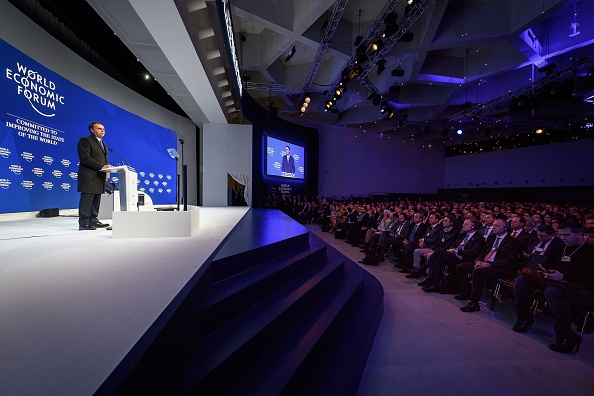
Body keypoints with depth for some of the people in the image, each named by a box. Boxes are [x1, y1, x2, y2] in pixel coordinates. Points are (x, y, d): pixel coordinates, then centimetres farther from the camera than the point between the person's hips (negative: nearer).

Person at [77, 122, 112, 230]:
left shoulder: (103, 144, 23)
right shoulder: (85, 140, -4)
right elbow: (85, 158, -15)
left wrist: (107, 171, 5)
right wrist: (101, 167, -21)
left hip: (99, 177, 8)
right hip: (89, 176, -8)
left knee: (96, 200, 10)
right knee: (87, 199, -7)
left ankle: (93, 220, 16)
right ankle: (83, 223, -3)